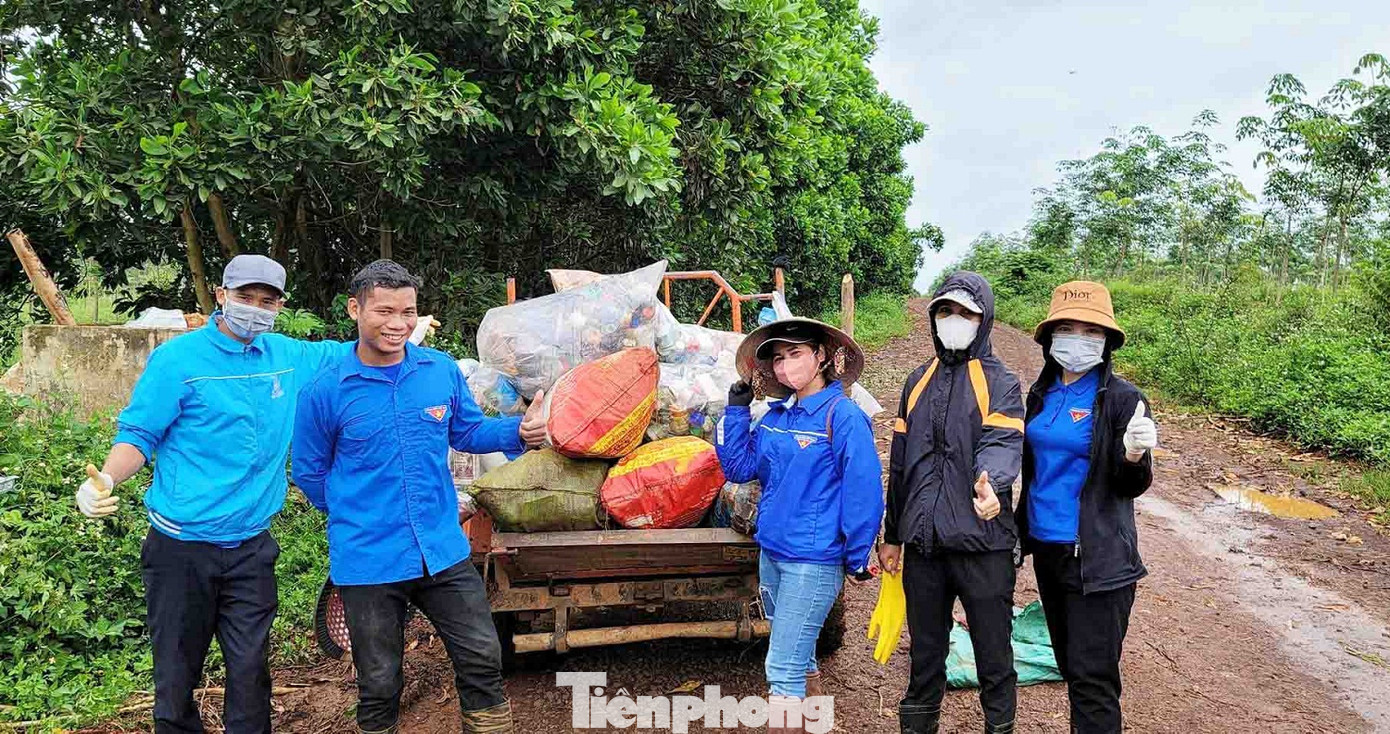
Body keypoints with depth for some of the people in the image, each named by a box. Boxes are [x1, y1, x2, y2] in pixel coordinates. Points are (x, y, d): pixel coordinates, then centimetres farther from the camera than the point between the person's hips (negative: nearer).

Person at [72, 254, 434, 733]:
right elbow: (139, 435, -6)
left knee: (250, 671, 5)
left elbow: (346, 356, 23)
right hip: (180, 545, -3)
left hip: (251, 547, 3)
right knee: (177, 673, 9)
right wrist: (104, 480, -24)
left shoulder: (288, 356, 6)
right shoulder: (178, 358, -8)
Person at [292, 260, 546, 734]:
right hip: (367, 562, -2)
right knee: (379, 684, 12)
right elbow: (310, 473, 4)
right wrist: (358, 515, 5)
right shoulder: (325, 391, -8)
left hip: (444, 550, 2)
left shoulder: (442, 370, 0)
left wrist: (518, 432, -5)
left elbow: (467, 431, 12)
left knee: (482, 659, 7)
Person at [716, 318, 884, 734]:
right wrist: (738, 405, -1)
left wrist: (857, 560, -9)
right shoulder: (776, 416, 6)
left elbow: (863, 492, -14)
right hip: (771, 553, 7)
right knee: (799, 660, 20)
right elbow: (738, 468, 6)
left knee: (783, 671, -5)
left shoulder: (843, 416, -14)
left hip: (813, 561, -7)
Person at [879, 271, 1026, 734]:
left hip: (982, 544, -4)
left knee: (993, 654, 7)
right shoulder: (918, 383, 13)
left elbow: (1002, 441, -20)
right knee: (925, 651, 16)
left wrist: (990, 483, -42)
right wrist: (892, 535, 17)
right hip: (923, 542, 4)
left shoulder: (1001, 383, -1)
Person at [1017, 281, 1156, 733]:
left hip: (1097, 557, -6)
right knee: (1070, 664, 17)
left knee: (1092, 678, -4)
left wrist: (1134, 456, -32)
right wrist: (1021, 533, 17)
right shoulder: (1041, 393, 7)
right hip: (1047, 547, 7)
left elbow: (1132, 486, -11)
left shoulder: (1122, 399, -11)